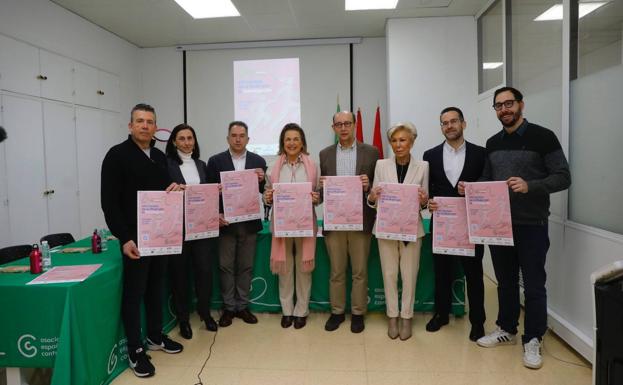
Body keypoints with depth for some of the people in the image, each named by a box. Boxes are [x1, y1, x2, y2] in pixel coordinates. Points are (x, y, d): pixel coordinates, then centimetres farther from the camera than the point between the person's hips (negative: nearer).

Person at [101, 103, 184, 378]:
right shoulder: (117, 155, -8)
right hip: (134, 237, -6)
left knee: (156, 287, 16)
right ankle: (135, 351, 15)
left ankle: (155, 337, 31)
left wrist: (175, 189, -4)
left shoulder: (160, 156, 11)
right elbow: (109, 202, -12)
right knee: (133, 293, 3)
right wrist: (124, 238, -18)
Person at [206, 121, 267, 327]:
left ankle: (243, 306, 23)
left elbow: (263, 192, 0)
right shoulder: (215, 161, 0)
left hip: (249, 222, 1)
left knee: (245, 267, 11)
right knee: (226, 267, 8)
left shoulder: (258, 161, 4)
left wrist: (261, 181, -19)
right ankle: (228, 308, 21)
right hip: (225, 222, -1)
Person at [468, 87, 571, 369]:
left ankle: (532, 340, 21)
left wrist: (530, 186, -26)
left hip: (531, 225, -5)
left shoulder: (542, 137, -7)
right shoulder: (492, 143, 10)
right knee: (505, 281, 16)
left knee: (533, 285, 6)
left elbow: (563, 177, -10)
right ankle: (506, 329, 31)